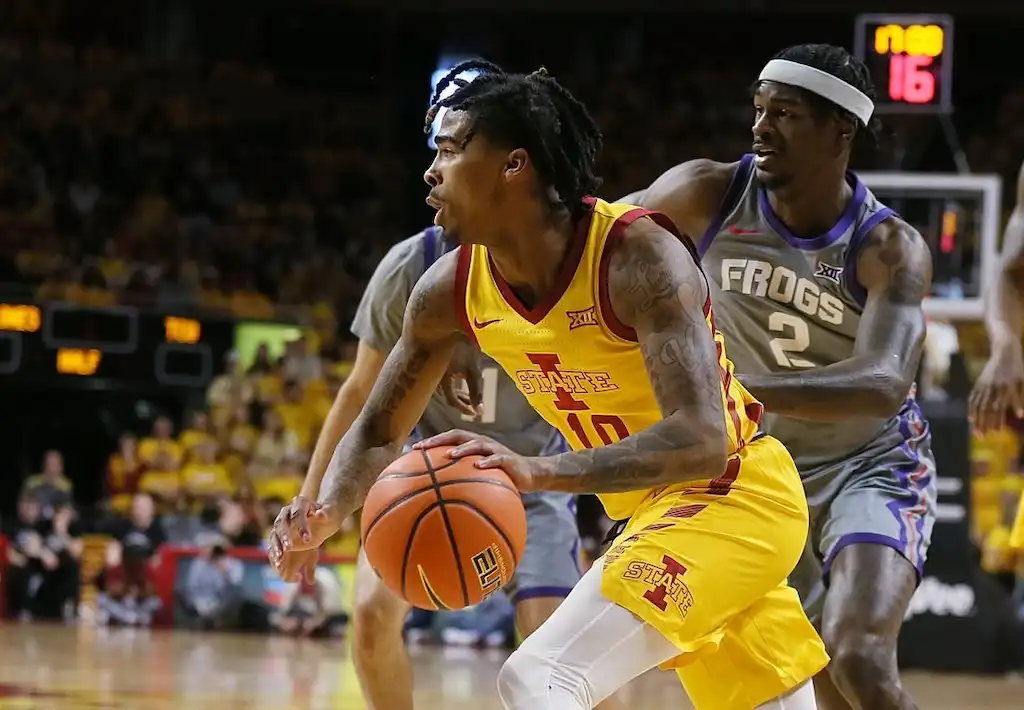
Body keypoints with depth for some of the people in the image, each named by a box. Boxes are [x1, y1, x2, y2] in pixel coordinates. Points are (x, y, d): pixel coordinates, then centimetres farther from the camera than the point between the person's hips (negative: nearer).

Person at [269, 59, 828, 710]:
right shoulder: (450, 290, -7)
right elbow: (380, 432, 6)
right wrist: (326, 514, -17)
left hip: (736, 495, -8)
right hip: (655, 508, 8)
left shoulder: (639, 256, -28)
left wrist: (541, 472, -51)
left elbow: (702, 441, -38)